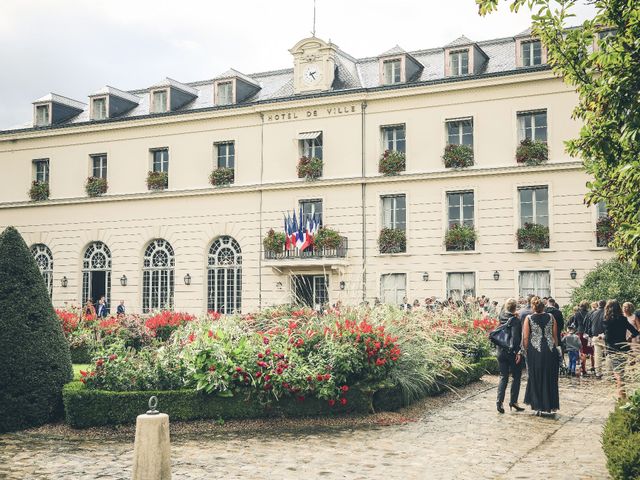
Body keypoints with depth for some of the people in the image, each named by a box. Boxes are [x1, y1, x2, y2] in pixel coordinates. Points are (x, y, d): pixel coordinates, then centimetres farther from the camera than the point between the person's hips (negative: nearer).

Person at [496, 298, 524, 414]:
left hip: (501, 351, 5)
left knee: (503, 377, 10)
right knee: (516, 377, 10)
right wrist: (518, 351, -20)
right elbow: (515, 337, -23)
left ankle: (499, 401, -1)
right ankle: (513, 401, 11)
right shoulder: (515, 320, -16)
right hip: (512, 352, -5)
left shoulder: (502, 316, 0)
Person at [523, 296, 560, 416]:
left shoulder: (529, 318, -4)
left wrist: (526, 351, 5)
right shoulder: (550, 317, 3)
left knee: (536, 378, 8)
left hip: (535, 351, -2)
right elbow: (555, 335, 6)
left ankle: (538, 407, 8)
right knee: (549, 378, 11)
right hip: (550, 350, 2)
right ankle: (548, 406, 16)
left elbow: (525, 337, -5)